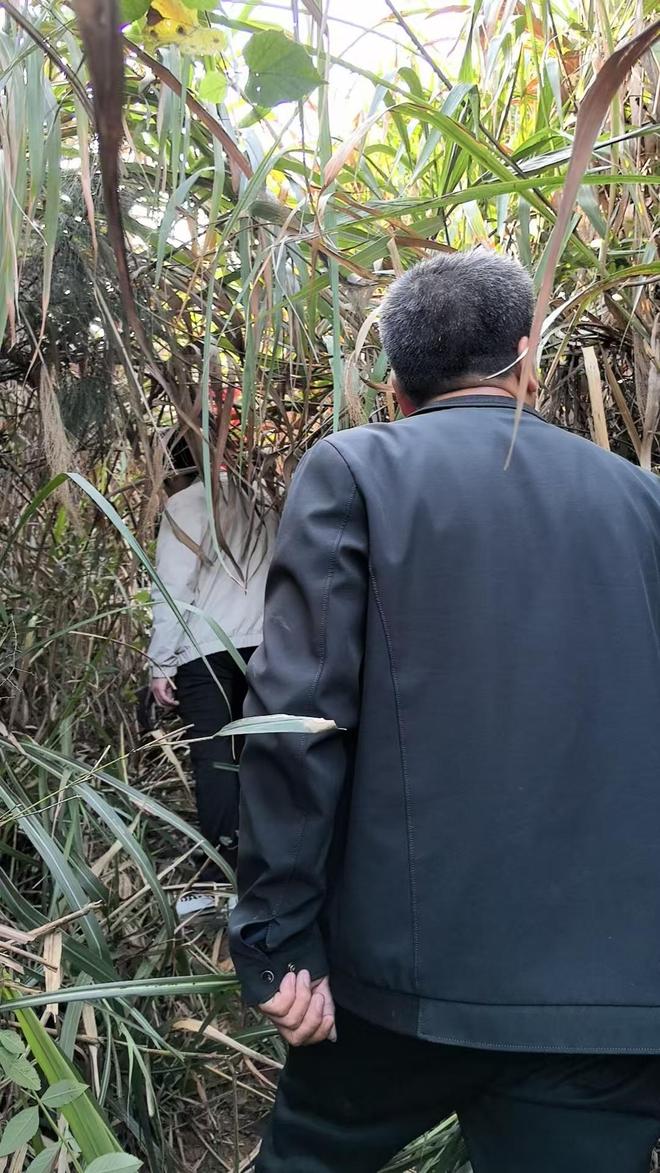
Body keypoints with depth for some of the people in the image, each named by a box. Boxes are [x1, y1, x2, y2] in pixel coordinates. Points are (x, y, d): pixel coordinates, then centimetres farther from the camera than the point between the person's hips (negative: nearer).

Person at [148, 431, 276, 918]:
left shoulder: (187, 504, 0)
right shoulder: (256, 503, 15)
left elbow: (174, 590, -6)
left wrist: (160, 663, -3)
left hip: (207, 648, -5)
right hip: (260, 644, 5)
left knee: (214, 756, -4)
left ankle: (222, 875, -4)